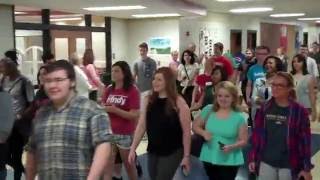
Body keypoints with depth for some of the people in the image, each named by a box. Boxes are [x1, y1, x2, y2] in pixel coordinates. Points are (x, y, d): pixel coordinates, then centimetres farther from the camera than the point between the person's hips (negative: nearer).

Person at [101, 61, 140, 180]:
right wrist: (103, 108, -12)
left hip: (125, 134, -4)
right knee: (107, 165, 7)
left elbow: (134, 115, -17)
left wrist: (114, 109, -24)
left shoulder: (132, 90, -11)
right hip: (108, 133, 4)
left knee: (129, 165, 14)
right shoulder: (109, 90, 5)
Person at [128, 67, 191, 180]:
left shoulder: (178, 102, -12)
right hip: (152, 151, 5)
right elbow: (141, 126, 5)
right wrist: (133, 149, 1)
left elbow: (186, 131, -10)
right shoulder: (148, 100, 2)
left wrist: (186, 156, -9)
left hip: (172, 152, -5)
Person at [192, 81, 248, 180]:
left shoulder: (239, 117, -10)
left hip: (229, 161, -3)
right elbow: (195, 126, 8)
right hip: (209, 158, 3)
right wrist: (203, 133, -12)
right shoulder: (208, 110, -1)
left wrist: (231, 147, -23)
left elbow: (243, 141, -6)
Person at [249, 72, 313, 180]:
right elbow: (257, 134, 5)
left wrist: (307, 168, -6)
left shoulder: (299, 111, -9)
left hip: (289, 165, -3)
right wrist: (252, 158, 4)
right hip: (266, 163, 3)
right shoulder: (265, 108, 0)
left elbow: (305, 140, -7)